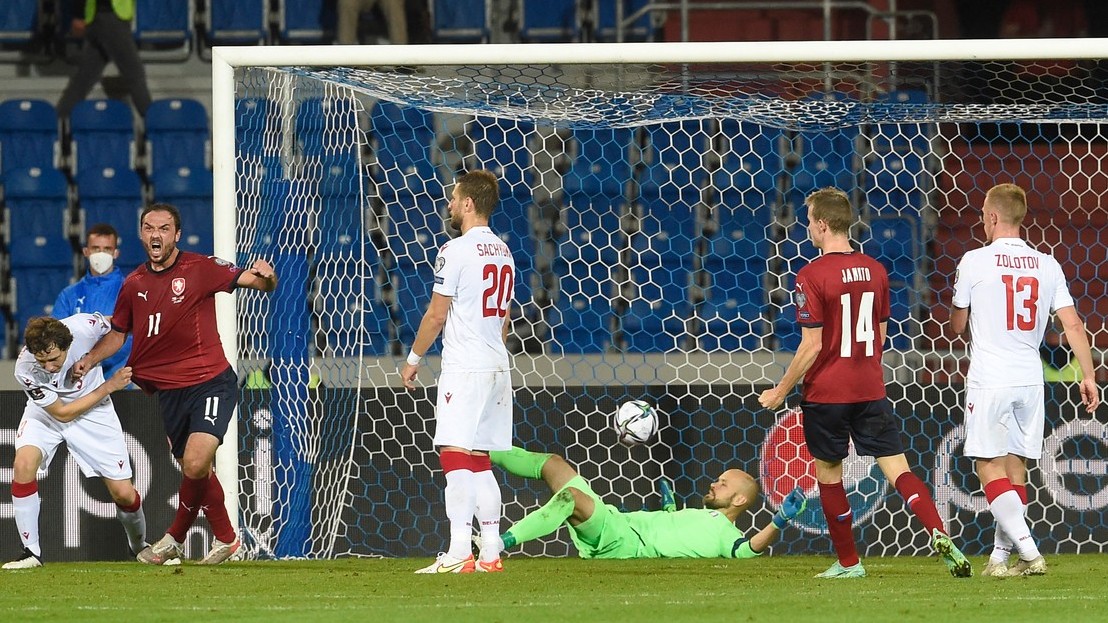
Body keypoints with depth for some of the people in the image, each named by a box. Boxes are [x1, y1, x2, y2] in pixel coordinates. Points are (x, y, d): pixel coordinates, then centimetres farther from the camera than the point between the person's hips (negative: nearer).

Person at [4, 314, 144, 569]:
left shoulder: (86, 326, -32)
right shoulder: (26, 370, -33)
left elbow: (116, 332, -6)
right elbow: (61, 413, -22)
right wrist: (109, 386, -23)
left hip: (94, 413, 1)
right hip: (47, 413, -1)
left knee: (123, 493, -1)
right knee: (23, 463, -29)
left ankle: (140, 546, 31)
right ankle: (31, 552, -17)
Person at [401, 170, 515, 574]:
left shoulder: (456, 251, -10)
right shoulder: (504, 253, 15)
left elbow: (436, 315, -10)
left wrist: (414, 359, 1)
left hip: (464, 367, -8)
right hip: (497, 366, 8)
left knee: (456, 455, -12)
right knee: (479, 461, 12)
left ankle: (459, 552, -21)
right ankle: (490, 552, 10)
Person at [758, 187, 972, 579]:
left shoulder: (812, 276, -13)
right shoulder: (874, 270, 7)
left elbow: (812, 346, -15)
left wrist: (780, 392, -5)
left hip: (826, 394, -5)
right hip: (870, 390, 5)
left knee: (829, 474, 12)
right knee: (898, 470, -1)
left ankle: (848, 562, 18)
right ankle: (939, 535, -22)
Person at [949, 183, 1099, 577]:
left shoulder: (975, 262, -6)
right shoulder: (1047, 265, 5)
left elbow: (957, 326, 4)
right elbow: (1073, 325, 1)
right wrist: (1088, 376, 6)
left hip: (989, 379, -5)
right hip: (1030, 380, 5)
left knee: (990, 468, -2)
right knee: (1015, 468, 13)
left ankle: (1029, 552, -16)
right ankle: (1000, 556, 15)